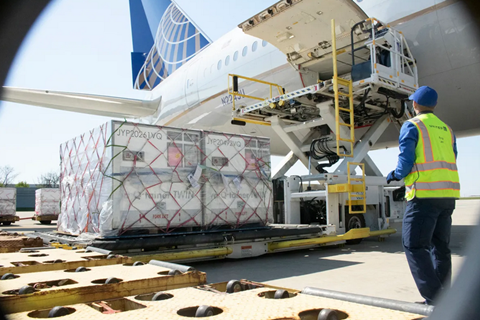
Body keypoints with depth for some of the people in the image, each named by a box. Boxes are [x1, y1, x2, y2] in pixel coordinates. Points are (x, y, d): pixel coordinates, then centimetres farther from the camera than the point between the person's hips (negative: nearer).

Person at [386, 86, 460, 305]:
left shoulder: (411, 126, -3)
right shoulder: (446, 130, 17)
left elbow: (406, 161, -12)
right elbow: (450, 162, 17)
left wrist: (395, 175, 8)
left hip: (425, 194, -7)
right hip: (449, 193, 7)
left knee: (414, 245, -2)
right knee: (440, 246, 14)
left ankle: (434, 298, -6)